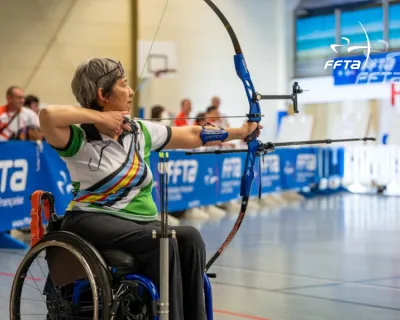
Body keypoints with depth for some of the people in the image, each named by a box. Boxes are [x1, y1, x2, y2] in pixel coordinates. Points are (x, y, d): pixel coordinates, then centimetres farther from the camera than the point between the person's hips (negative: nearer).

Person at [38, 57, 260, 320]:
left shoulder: (141, 131, 13)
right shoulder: (79, 140, -8)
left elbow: (192, 135, 22)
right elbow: (48, 115, -28)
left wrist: (240, 132, 27)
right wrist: (99, 117, -17)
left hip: (141, 224, 6)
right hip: (95, 222, -6)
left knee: (189, 237, -24)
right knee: (159, 241, -31)